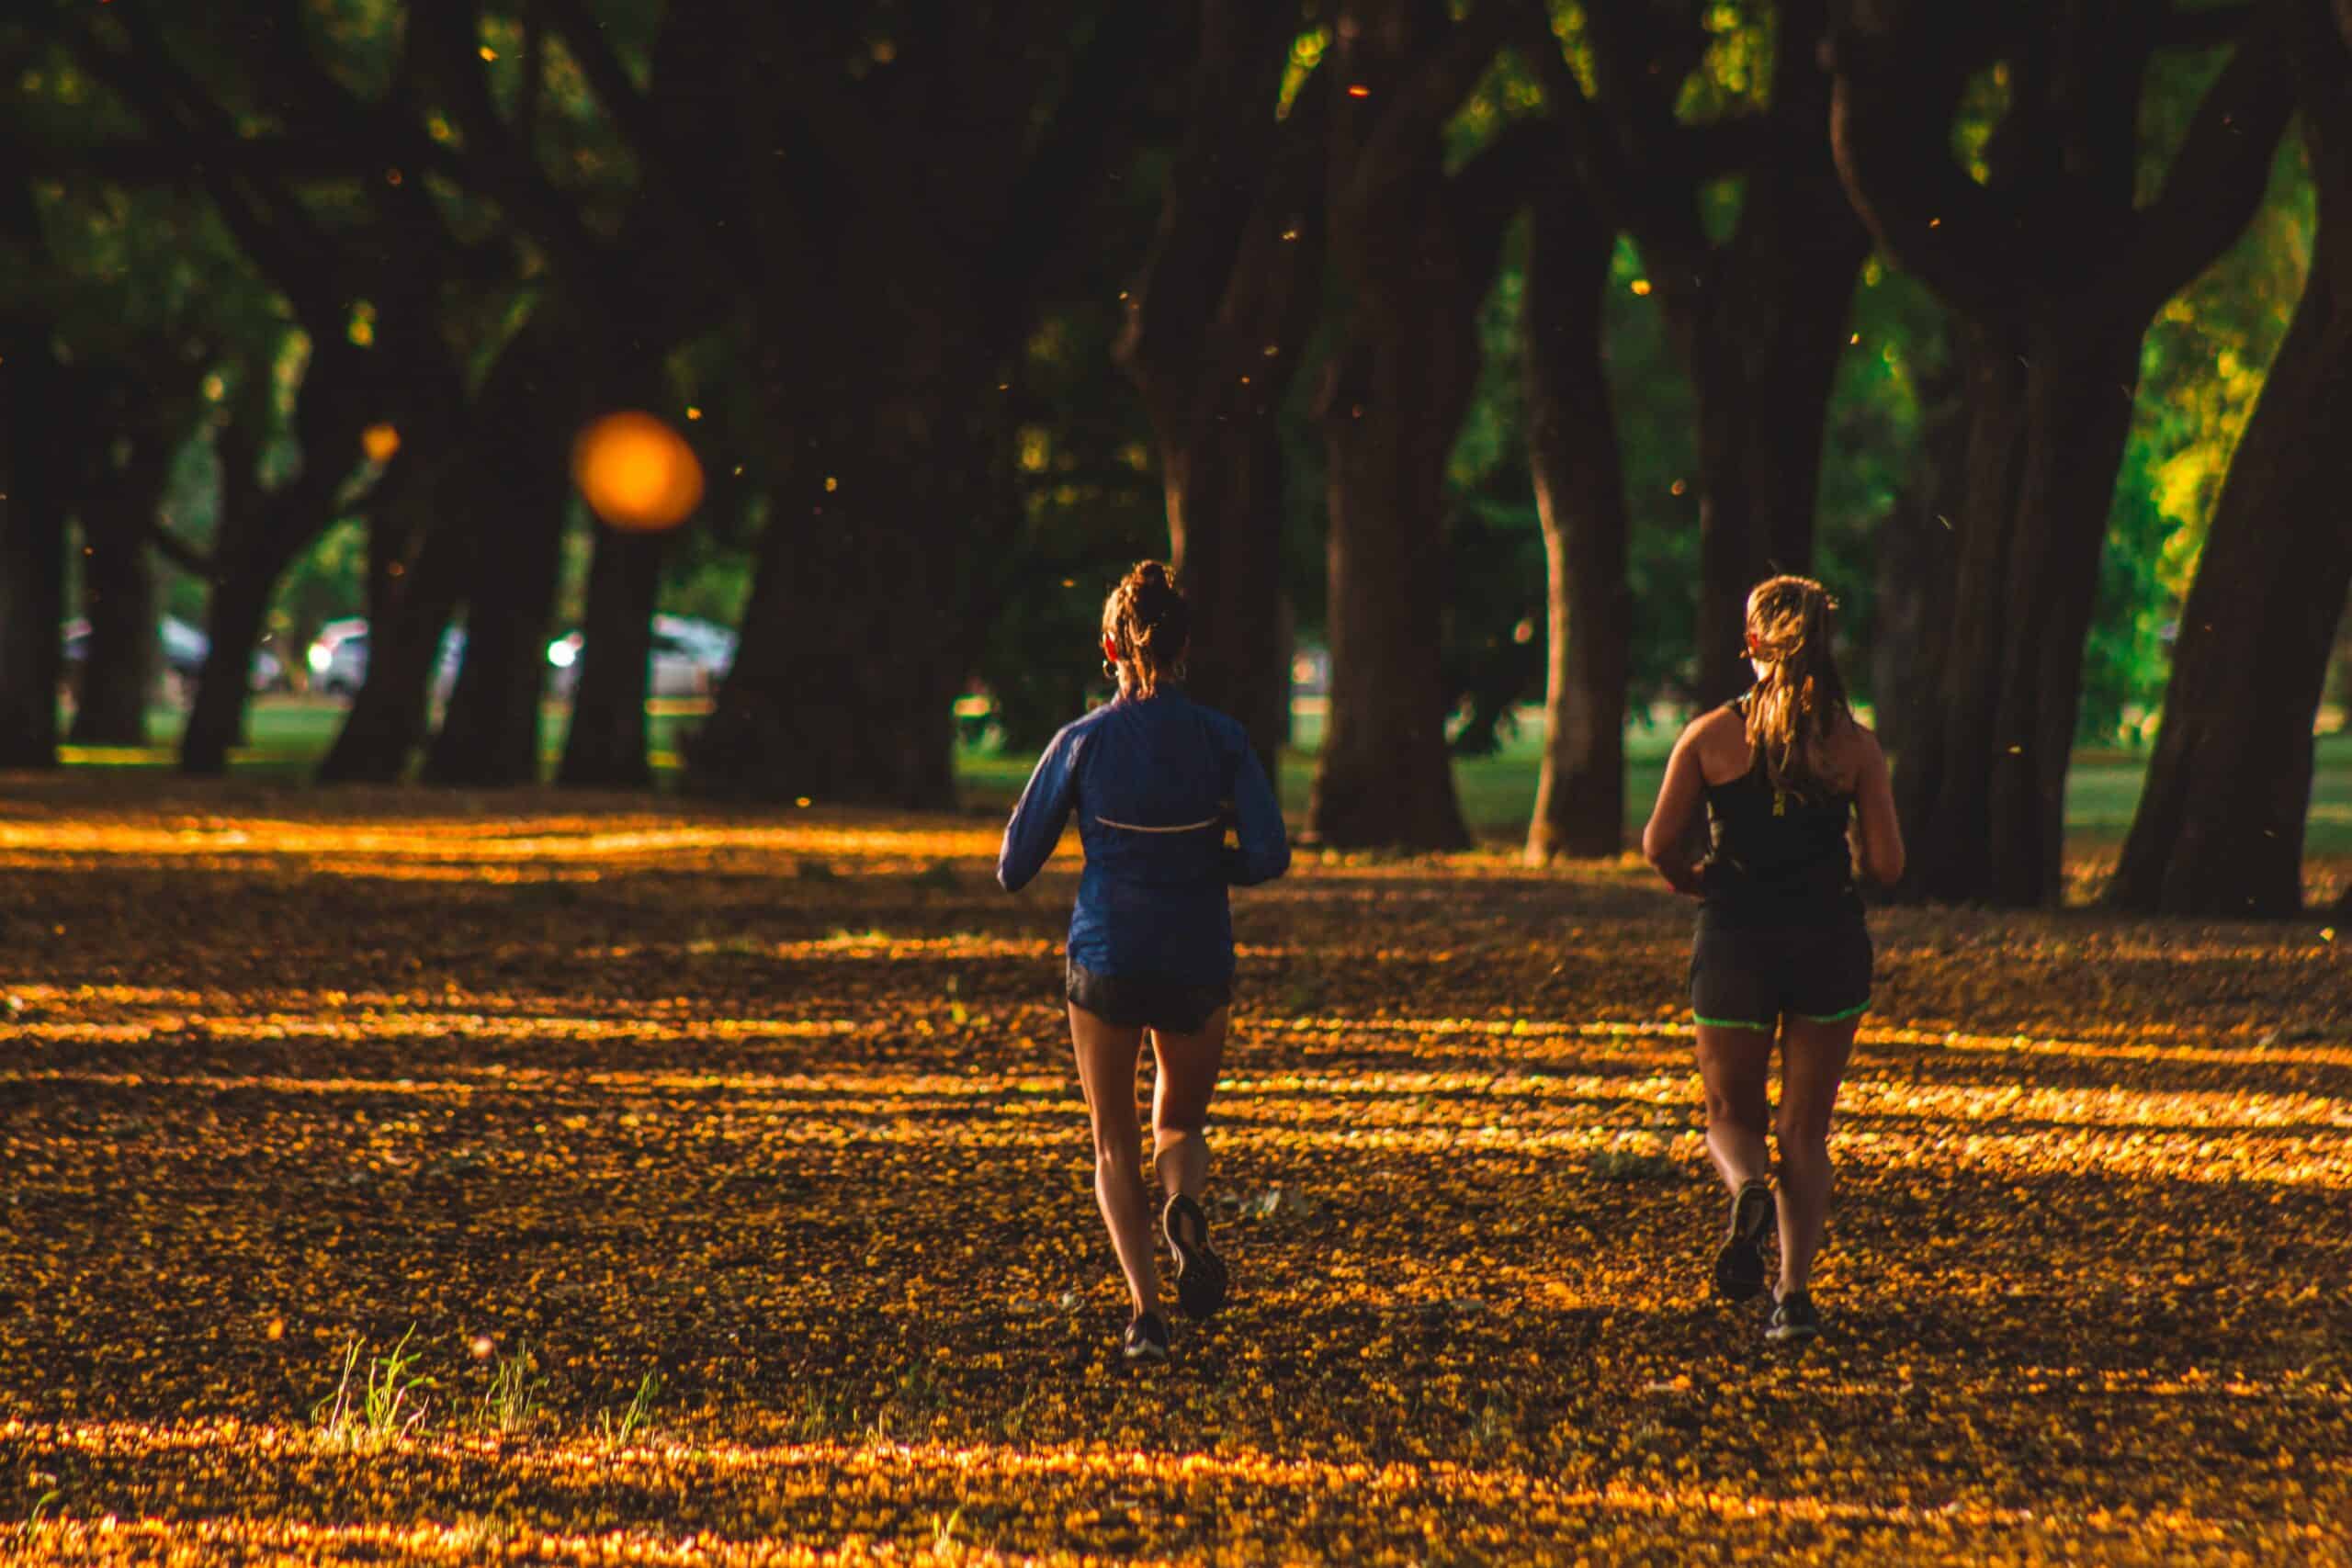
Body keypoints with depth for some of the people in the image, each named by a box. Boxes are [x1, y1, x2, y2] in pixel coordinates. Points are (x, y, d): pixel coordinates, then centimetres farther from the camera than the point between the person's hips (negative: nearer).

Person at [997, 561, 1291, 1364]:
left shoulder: (1081, 742, -7)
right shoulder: (1221, 740, -4)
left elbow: (1014, 868, -2)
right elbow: (1269, 854, -11)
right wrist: (1205, 865, 9)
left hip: (1106, 960, -1)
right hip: (1198, 962, 1)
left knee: (1114, 1146, 12)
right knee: (1181, 1123, 22)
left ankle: (1146, 1310, -6)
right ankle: (1185, 1209, -13)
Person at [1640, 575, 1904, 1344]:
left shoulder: (1712, 735, -4)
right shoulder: (1856, 746, -2)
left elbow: (1660, 843, -7)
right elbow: (1886, 864, -5)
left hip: (1735, 941, -1)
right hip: (1830, 942, 1)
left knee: (1731, 1115, 14)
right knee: (1805, 1130, 11)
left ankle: (1748, 1189, -20)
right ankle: (1795, 1293, -1)